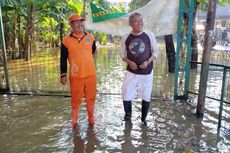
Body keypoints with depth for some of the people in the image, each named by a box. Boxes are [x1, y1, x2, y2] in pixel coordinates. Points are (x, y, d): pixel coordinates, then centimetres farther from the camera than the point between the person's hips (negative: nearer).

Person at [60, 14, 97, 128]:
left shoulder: (90, 37, 3)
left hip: (90, 74, 2)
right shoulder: (66, 40, -3)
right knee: (76, 99, 9)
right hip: (75, 76, -2)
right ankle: (74, 119, 28)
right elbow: (63, 59, -1)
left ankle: (91, 118, 28)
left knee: (90, 98, 11)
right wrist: (63, 75, -3)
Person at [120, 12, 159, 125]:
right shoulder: (125, 37, -4)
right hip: (131, 72, 1)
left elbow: (155, 52, 0)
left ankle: (143, 118, 31)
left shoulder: (149, 35, -7)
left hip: (146, 72, 0)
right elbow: (123, 54, 5)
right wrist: (129, 62, -14)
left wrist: (148, 61, -17)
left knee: (146, 97, 9)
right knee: (126, 95, 0)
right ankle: (128, 114, 30)